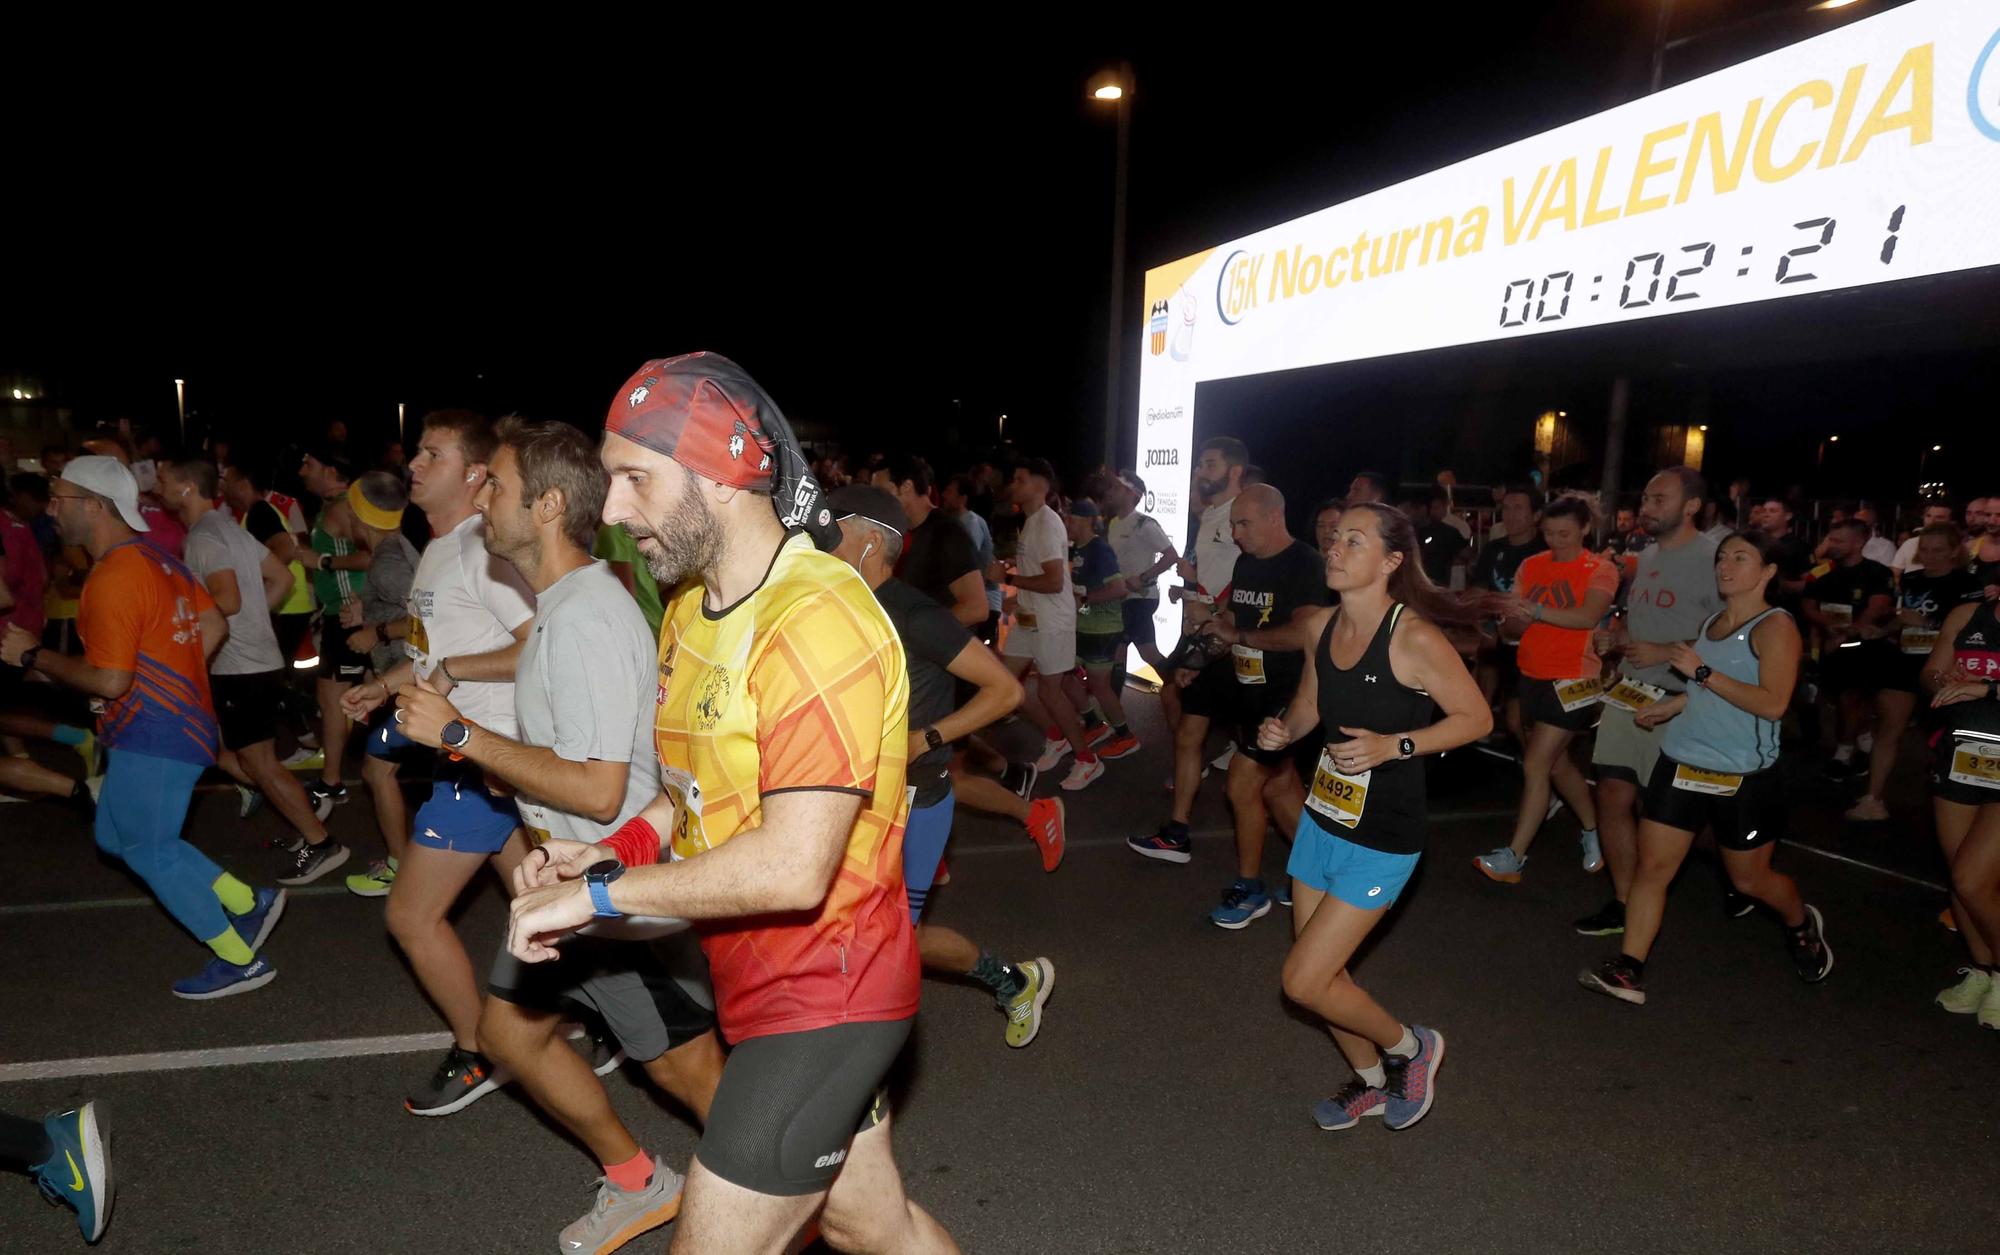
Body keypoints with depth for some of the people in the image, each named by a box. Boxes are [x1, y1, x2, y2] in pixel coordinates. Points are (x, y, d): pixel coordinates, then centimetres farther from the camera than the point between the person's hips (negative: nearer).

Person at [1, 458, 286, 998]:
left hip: (153, 736, -9)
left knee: (148, 850, 4)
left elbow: (110, 680, -21)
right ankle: (249, 904, 19)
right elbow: (214, 625, 16)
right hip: (179, 721, 9)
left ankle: (241, 961, 13)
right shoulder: (156, 556, 9)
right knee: (116, 836, 19)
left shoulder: (112, 578, -19)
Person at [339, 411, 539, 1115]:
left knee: (411, 913, -1)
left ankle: (475, 1057, 16)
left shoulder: (482, 549, -18)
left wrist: (450, 671, -23)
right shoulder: (438, 549, 13)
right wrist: (385, 685, 19)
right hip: (471, 749, 10)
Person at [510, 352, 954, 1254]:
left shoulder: (816, 619, -25)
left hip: (820, 994, -9)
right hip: (768, 980, 9)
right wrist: (619, 851, 1)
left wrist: (599, 897, -19)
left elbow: (794, 867, -29)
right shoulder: (692, 607, 7)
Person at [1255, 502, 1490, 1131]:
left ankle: (1410, 1047, 25)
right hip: (1321, 819, 7)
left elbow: (1477, 718, -12)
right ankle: (1370, 1083, 43)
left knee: (1304, 981, -4)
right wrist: (1282, 730, -6)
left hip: (1381, 840, -7)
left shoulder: (1415, 637, -20)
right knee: (1321, 972, 17)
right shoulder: (1321, 626, 0)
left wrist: (1392, 746, -23)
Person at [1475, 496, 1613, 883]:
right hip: (1533, 674, 6)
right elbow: (1515, 625, 4)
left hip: (1572, 678, -6)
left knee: (1535, 764, -10)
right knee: (1557, 764, 18)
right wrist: (1517, 616, -19)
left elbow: (1589, 616, -24)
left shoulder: (1600, 569, -6)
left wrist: (1537, 611, -35)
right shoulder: (1531, 566, 7)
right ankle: (1592, 833, 39)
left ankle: (1514, 857, -4)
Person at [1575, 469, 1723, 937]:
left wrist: (1666, 653, -20)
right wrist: (1615, 635, 6)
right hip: (1627, 693, 7)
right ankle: (1624, 902, 17)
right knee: (1613, 799, 6)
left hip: (1674, 703, -7)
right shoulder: (1645, 557, 13)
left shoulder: (1712, 559, -12)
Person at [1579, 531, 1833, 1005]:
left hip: (1744, 777, -6)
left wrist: (1702, 672, -22)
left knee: (1749, 878, 14)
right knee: (1652, 866, 0)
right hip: (1681, 764, 6)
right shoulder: (1711, 623, 10)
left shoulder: (1775, 626, -11)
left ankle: (1802, 923, 47)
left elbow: (1773, 703, -22)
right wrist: (1672, 705, 14)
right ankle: (1628, 969, 3)